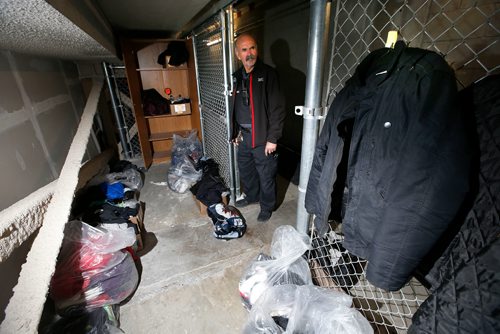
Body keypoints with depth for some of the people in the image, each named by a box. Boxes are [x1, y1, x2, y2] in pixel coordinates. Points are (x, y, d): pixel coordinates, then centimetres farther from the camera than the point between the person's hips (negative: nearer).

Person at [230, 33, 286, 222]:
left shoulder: (268, 74, -11)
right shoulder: (237, 76, 10)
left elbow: (277, 109, -15)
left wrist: (272, 138, -19)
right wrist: (235, 133, 15)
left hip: (262, 137, -7)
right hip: (243, 136, 7)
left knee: (266, 175, 6)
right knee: (245, 171, 21)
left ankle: (267, 206, 28)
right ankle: (251, 196, 45)